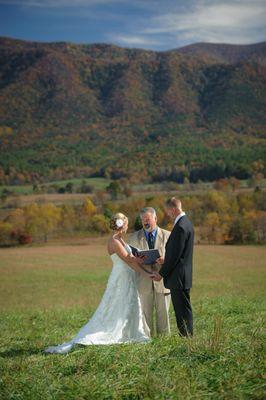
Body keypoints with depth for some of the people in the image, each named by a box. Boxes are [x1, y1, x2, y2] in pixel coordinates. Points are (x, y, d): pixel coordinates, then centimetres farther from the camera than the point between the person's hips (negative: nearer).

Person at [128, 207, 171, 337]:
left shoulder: (167, 236, 5)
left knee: (163, 313, 4)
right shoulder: (134, 237, 9)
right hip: (144, 282, 1)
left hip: (162, 280, -1)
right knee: (145, 313, 4)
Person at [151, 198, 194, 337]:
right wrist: (165, 261, 12)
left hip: (178, 277, -10)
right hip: (182, 276, 10)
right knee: (182, 310, 14)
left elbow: (175, 255, -20)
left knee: (183, 310, -4)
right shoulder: (186, 223, 13)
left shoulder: (180, 227, -19)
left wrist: (161, 273, -12)